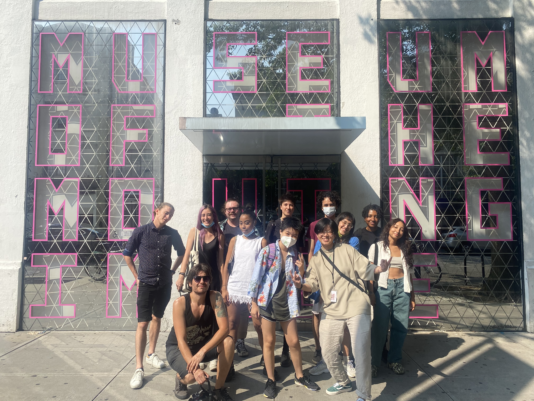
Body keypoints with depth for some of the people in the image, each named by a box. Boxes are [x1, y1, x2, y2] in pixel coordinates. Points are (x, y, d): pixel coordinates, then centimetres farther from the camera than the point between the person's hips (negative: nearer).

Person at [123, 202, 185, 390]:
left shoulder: (172, 233, 0)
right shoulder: (141, 231, -6)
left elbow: (181, 253, 15)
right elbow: (127, 254, 1)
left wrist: (173, 270, 8)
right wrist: (137, 276, 0)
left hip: (165, 283, 3)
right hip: (146, 283, -3)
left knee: (156, 318, 16)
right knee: (142, 323, -6)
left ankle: (151, 354, 33)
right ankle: (139, 368, -1)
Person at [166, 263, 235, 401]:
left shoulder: (215, 297, -19)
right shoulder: (180, 303, -24)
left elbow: (224, 328, -27)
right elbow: (181, 340, -26)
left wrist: (202, 351, -39)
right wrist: (195, 369, -38)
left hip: (204, 345, 3)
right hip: (178, 348, -2)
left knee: (228, 341, -26)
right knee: (191, 376, -31)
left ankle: (219, 389, -9)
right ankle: (180, 379, 8)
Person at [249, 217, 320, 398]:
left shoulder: (296, 254, 2)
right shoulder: (267, 251, -9)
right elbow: (256, 277, -8)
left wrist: (302, 269, -12)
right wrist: (254, 303, -9)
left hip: (287, 303, 3)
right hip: (268, 302, -3)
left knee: (294, 341, 9)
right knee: (269, 341, 6)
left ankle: (299, 376, 29)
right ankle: (271, 380, 21)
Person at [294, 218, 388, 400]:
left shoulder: (347, 249, -1)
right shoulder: (315, 258, 8)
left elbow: (365, 270, -4)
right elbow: (313, 285, 3)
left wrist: (379, 268, -25)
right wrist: (301, 284, -19)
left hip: (357, 308, -4)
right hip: (332, 311, 4)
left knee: (361, 352, -6)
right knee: (328, 354, 11)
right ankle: (343, 383, 38)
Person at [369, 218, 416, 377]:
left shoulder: (405, 249, 15)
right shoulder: (377, 247, 4)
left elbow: (409, 273, 16)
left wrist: (412, 297, 12)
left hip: (402, 287, 4)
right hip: (383, 287, -4)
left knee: (401, 326, 6)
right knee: (380, 327, -2)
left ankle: (394, 360, 24)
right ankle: (374, 362, 11)